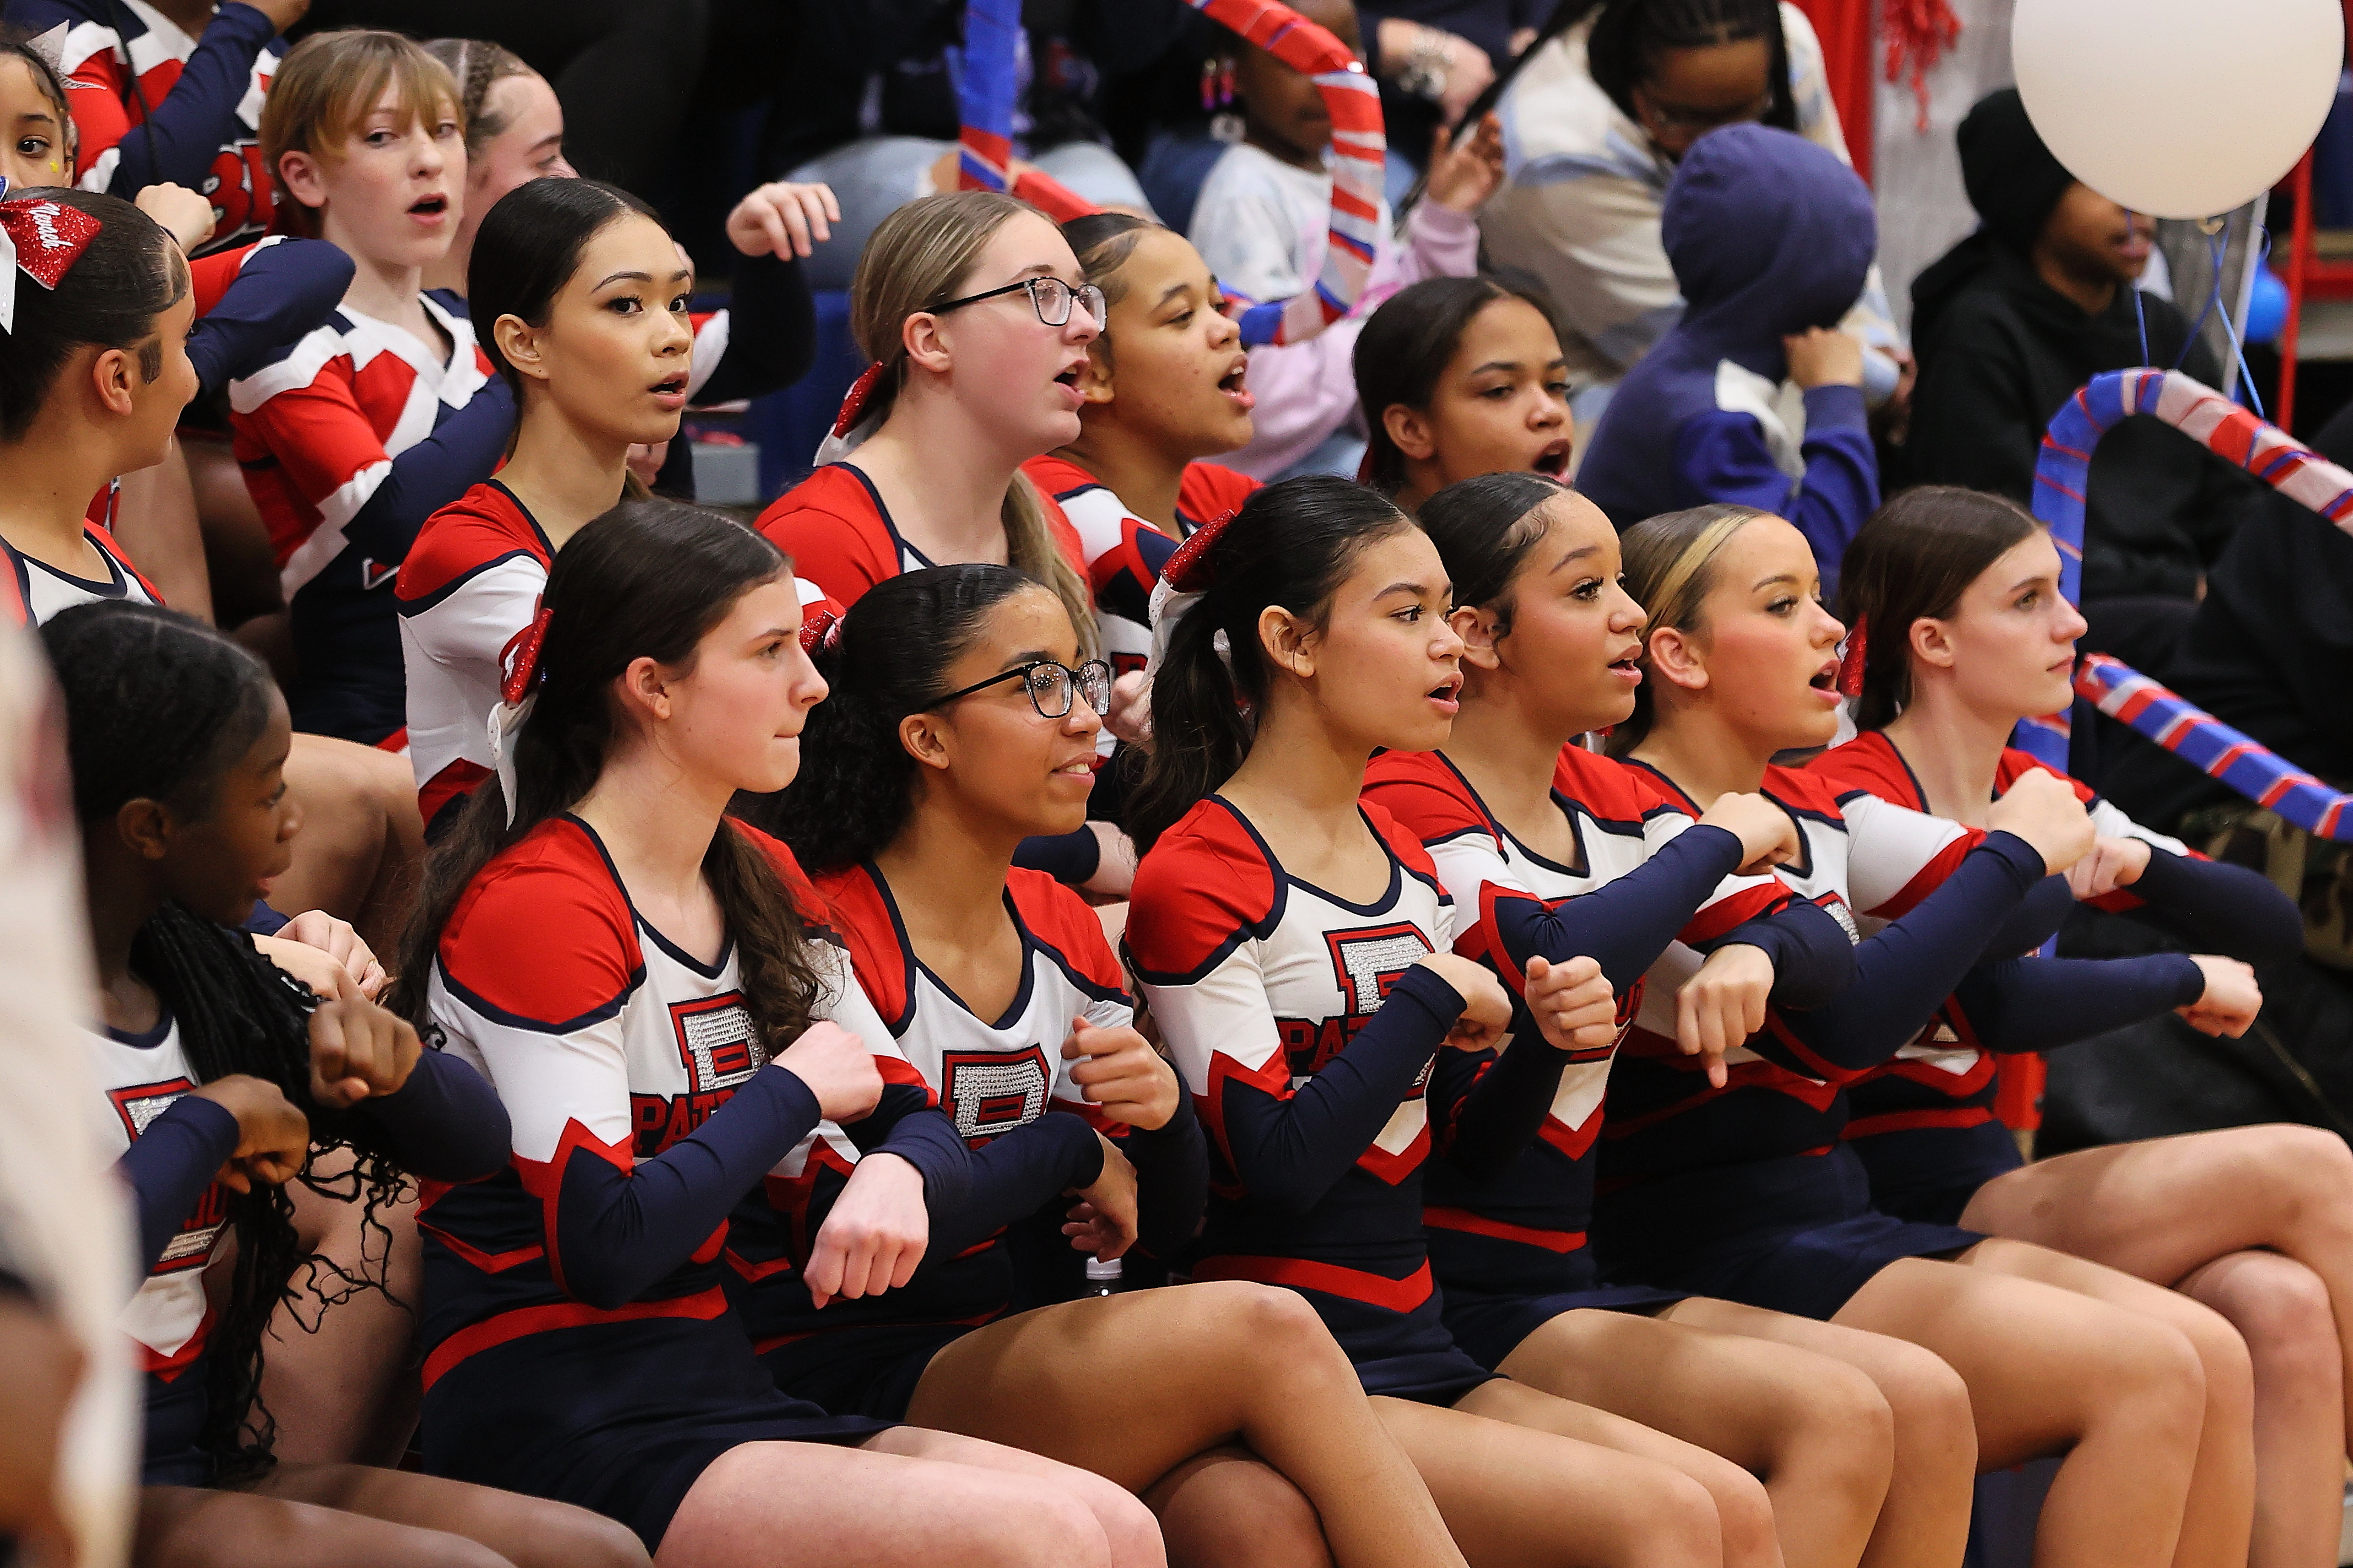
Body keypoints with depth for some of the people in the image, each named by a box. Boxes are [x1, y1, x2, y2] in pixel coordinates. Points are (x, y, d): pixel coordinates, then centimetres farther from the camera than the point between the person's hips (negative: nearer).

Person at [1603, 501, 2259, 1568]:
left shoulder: (1808, 811, 14)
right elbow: (1841, 1022, -25)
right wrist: (2016, 854, -14)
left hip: (1842, 1221, 9)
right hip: (1713, 1263, -9)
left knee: (2213, 1361, -6)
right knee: (2148, 1375, -19)